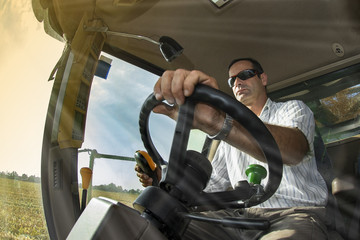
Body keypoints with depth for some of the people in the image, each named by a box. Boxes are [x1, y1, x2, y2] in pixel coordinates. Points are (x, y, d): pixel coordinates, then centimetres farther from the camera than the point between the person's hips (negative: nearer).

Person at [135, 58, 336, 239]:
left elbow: (293, 150, -21)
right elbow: (212, 184, 23)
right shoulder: (232, 132, 25)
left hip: (296, 213, -3)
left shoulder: (293, 109, 6)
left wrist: (217, 120, -39)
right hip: (242, 214, 4)